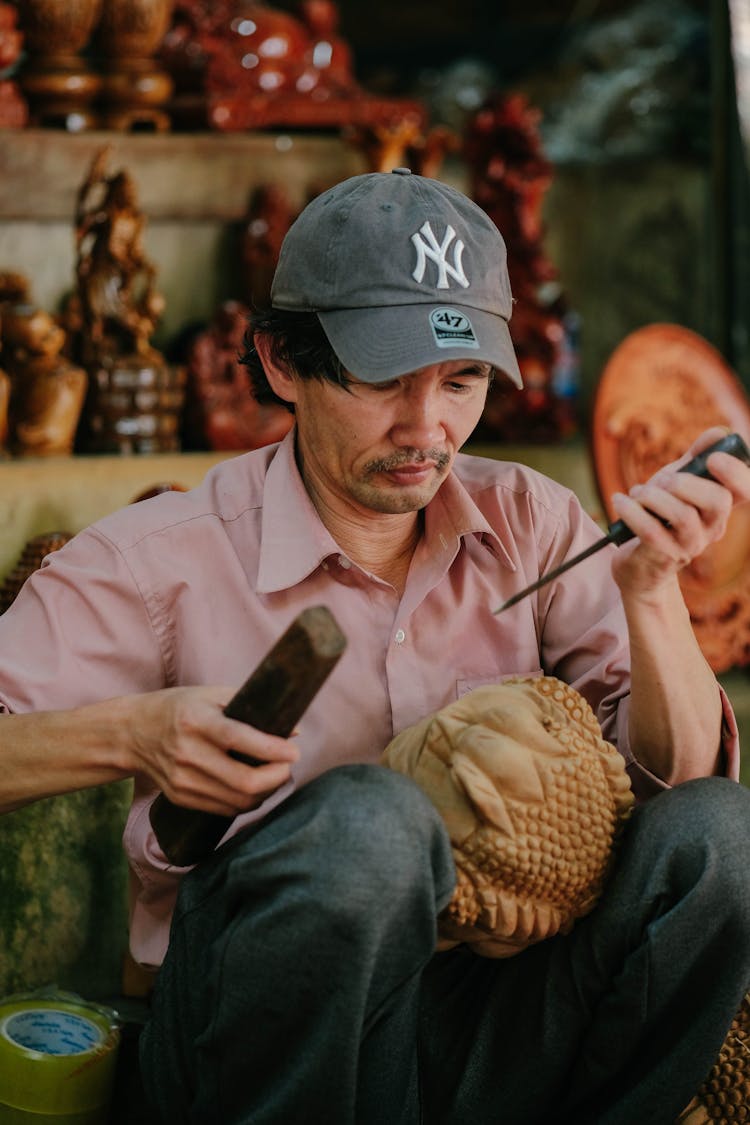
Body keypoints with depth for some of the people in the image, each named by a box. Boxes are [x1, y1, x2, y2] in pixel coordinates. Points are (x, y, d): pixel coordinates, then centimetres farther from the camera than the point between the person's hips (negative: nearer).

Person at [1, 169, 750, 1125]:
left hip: (481, 1020, 4)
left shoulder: (526, 522, 6)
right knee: (362, 820, -35)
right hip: (243, 1032, -4)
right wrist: (128, 735, -28)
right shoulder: (159, 562, -5)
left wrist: (649, 585, -16)